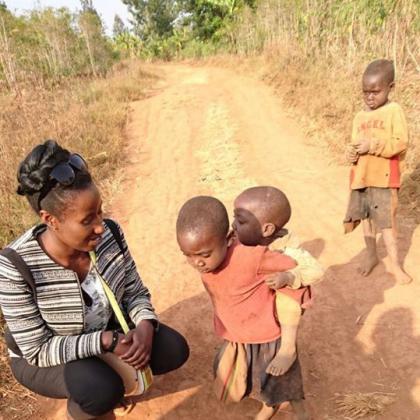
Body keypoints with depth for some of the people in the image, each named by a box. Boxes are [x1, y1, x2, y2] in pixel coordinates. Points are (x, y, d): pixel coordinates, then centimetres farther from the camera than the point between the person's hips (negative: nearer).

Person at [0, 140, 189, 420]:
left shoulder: (109, 234, -21)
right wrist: (106, 341, -33)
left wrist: (145, 325, -29)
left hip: (105, 329, 5)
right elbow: (39, 350, -25)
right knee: (102, 390, -32)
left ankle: (112, 377, 18)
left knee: (175, 350, -10)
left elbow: (135, 291, -9)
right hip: (42, 358, -4)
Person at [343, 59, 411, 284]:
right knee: (365, 216, 12)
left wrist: (372, 145, -21)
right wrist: (351, 152, -9)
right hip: (360, 177, 5)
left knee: (386, 221, -3)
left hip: (384, 178, -5)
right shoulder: (359, 117, 10)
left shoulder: (394, 111, -6)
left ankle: (395, 264, 10)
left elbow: (401, 143, -13)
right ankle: (371, 255, 30)